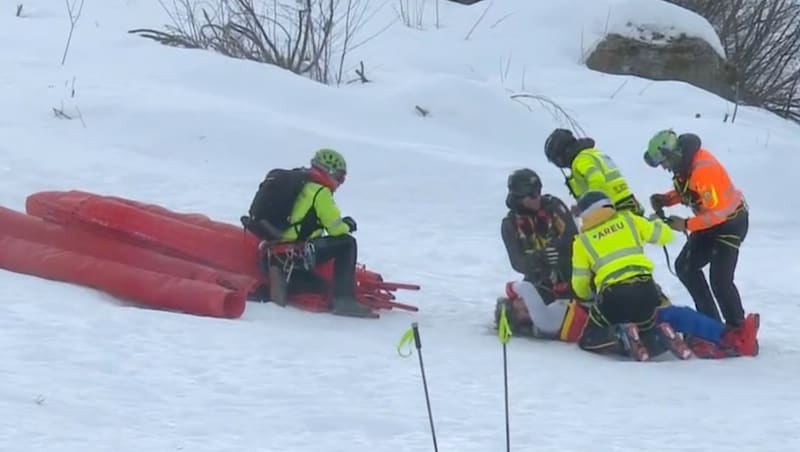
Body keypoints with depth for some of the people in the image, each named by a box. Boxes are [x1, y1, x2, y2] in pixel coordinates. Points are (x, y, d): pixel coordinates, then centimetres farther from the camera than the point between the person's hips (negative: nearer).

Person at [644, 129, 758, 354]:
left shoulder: (703, 170, -33)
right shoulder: (684, 162, -4)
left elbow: (717, 211, -30)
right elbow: (686, 190, 14)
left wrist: (686, 225, -24)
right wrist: (665, 199, -5)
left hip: (731, 221, -10)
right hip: (712, 221, 10)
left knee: (719, 278, -16)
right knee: (685, 267, 9)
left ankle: (738, 329, -3)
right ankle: (710, 320, 16)